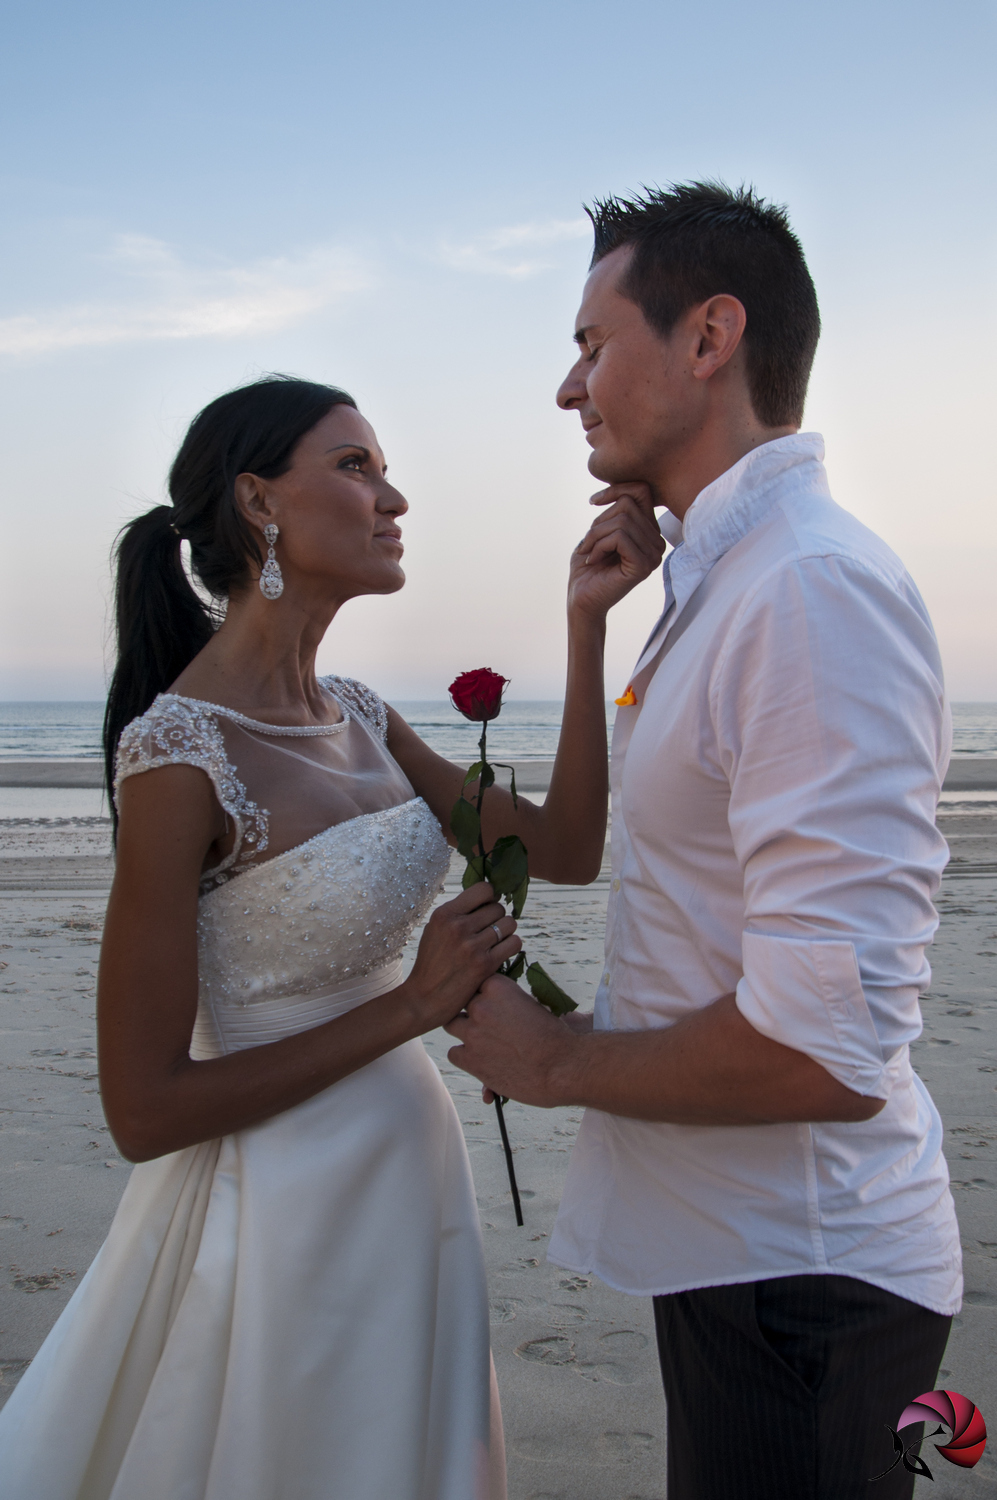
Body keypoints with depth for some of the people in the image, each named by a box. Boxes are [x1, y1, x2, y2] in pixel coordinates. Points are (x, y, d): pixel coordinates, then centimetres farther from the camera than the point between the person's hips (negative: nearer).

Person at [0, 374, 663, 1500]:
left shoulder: (359, 719, 2)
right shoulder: (178, 756, -22)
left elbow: (568, 847, 5)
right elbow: (144, 1111, -20)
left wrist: (587, 617, -3)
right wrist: (412, 1004, -18)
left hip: (408, 1174, 8)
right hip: (281, 1210, -8)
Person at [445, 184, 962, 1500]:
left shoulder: (813, 588, -25)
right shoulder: (720, 576, 9)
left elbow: (825, 1051, -30)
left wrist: (557, 1062, -16)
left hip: (798, 1275, -9)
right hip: (734, 1240, 9)